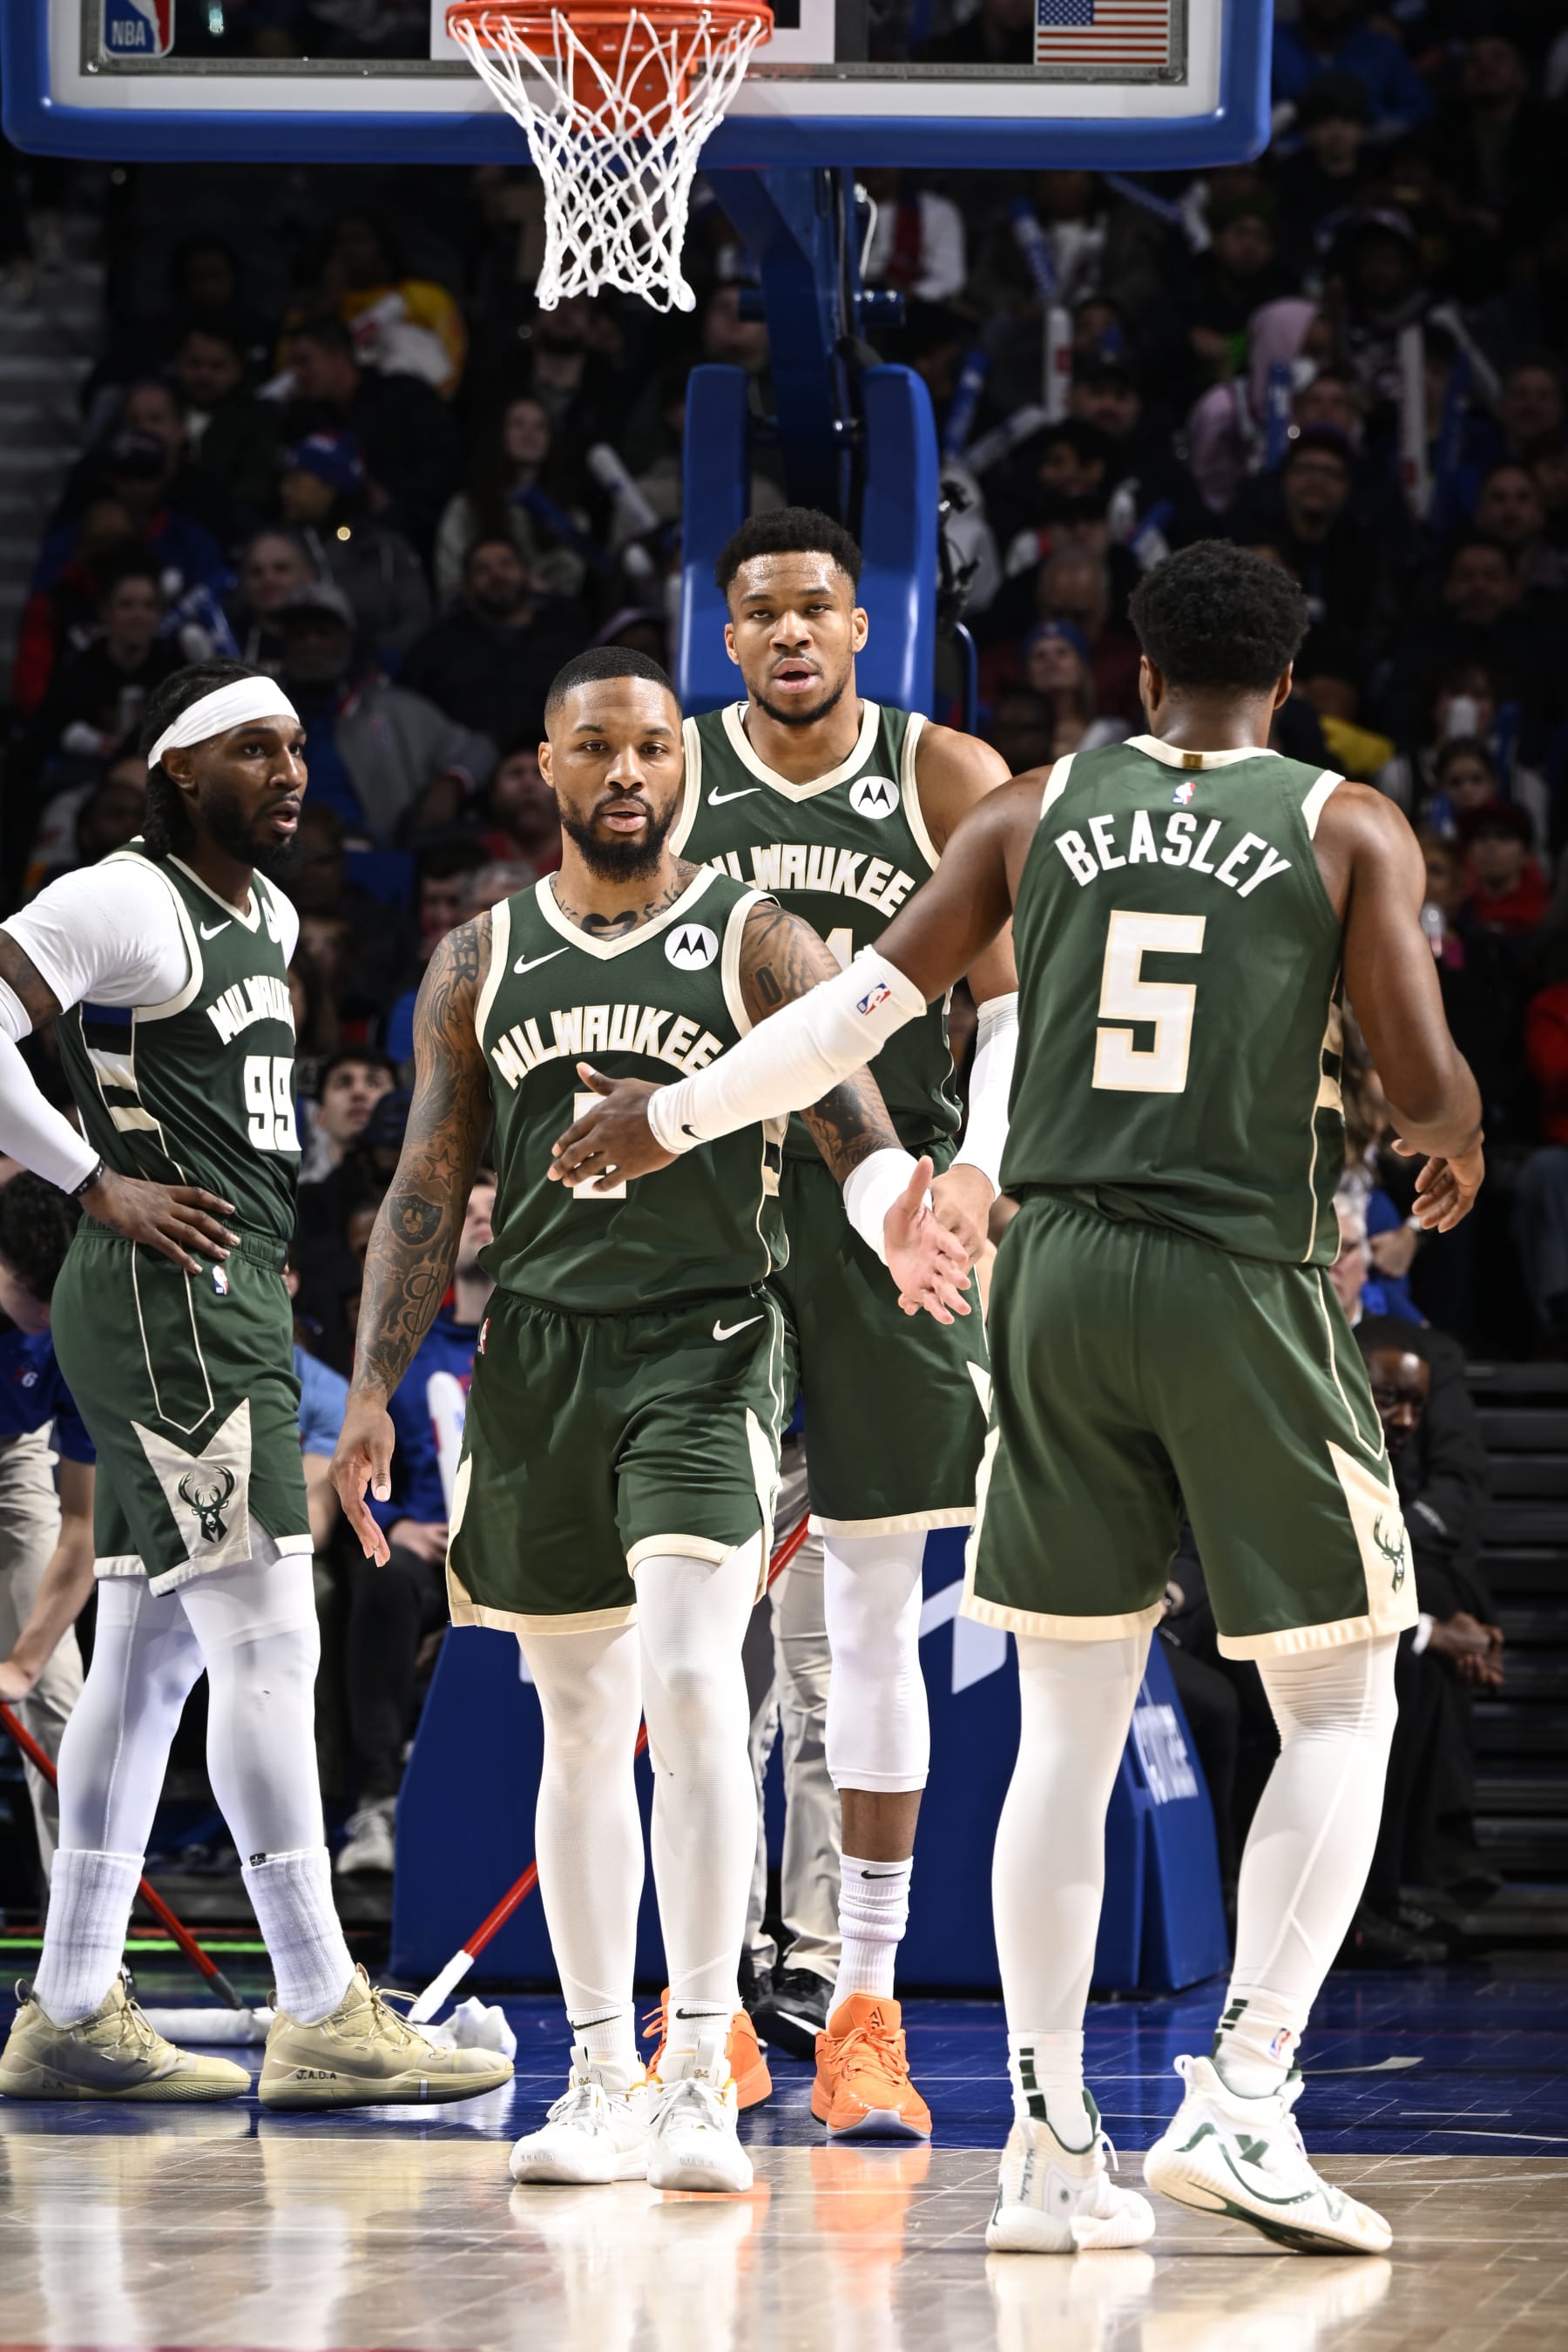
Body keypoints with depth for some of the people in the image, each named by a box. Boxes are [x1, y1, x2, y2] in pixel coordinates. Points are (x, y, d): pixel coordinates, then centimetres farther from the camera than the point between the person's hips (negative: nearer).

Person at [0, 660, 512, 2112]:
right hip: (171, 1300, -10)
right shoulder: (122, 905, -11)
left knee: (148, 1653, 10)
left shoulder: (267, 914, 17)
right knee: (269, 1640, -13)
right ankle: (322, 2018, -14)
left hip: (234, 1303, 10)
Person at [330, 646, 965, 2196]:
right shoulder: (480, 963, 10)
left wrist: (898, 1235, -32)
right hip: (536, 1355, 4)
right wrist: (371, 1397, 5)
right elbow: (426, 1194, 12)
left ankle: (702, 2074, -18)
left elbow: (861, 1136, -9)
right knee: (579, 1719, 8)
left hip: (703, 1352, -4)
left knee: (690, 1683, -19)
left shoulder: (758, 944, 0)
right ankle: (601, 2081, 14)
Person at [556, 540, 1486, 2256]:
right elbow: (1427, 1084, -6)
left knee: (1069, 1726, 9)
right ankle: (1242, 2098, -7)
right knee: (1339, 1713, 8)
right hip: (1246, 1284, -3)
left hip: (1059, 1275, 3)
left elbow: (865, 1005, 7)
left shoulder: (1044, 810, 9)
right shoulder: (1346, 829, 1)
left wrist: (674, 1114, 20)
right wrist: (1455, 1152, 18)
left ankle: (1048, 2150, 5)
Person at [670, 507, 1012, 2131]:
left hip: (889, 1210, 0)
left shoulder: (951, 780, 1)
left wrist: (980, 1170, -19)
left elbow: (1017, 1004, -2)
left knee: (876, 1613, 2)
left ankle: (865, 2001, 5)